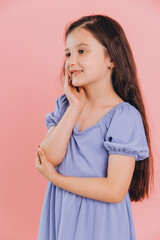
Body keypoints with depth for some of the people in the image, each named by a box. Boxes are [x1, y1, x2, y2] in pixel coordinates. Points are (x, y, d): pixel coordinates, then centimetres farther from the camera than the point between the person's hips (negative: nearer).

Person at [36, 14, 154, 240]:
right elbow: (50, 157, -12)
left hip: (99, 221, -4)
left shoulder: (125, 116, -18)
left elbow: (115, 191, -22)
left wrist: (54, 178, -14)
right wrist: (75, 107, -15)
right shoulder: (66, 104, 0)